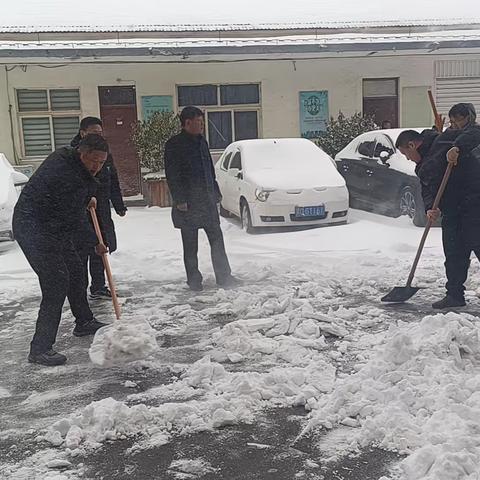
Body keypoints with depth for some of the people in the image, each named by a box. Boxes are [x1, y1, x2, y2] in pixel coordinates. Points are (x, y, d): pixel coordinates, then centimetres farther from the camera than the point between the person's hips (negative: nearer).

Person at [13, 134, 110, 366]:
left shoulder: (65, 157, 5)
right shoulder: (70, 176, -25)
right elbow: (74, 219, -19)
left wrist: (86, 200, 14)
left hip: (54, 228, 11)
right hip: (34, 231, -11)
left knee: (75, 272, 19)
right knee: (56, 283, -15)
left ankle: (84, 322, 39)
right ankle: (40, 349, -10)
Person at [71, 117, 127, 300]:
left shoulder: (105, 156, 12)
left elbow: (114, 184, 19)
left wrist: (119, 206, 18)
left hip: (102, 212, 7)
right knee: (81, 253, -3)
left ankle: (98, 288, 25)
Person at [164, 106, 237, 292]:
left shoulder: (202, 142, 15)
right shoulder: (174, 144, -7)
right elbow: (172, 175, -11)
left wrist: (216, 193, 16)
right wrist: (179, 199, -17)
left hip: (207, 201, 6)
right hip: (188, 203, -6)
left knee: (217, 240, 6)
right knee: (190, 245, 4)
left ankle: (223, 276, 14)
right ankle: (194, 280, 13)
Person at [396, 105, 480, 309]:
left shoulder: (444, 140, -4)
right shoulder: (422, 166, 20)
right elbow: (427, 189, 11)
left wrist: (457, 148, -32)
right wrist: (430, 207, -9)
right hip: (452, 210, 8)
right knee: (454, 254, 8)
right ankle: (455, 295, 16)